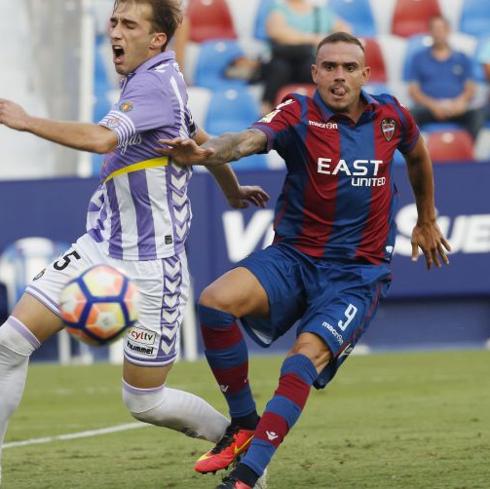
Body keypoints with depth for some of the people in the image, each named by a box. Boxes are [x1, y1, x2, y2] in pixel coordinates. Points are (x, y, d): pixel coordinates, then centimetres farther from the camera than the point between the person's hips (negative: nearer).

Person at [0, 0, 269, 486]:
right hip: (99, 246, 9)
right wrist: (233, 191, 45)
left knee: (145, 401, 0)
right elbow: (201, 141, 28)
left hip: (150, 264, -9)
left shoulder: (155, 83, -18)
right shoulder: (156, 81, 12)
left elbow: (102, 138, -35)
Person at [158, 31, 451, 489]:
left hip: (358, 273, 0)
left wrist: (426, 220, 38)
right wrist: (207, 152, -52)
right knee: (215, 301, -26)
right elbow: (250, 138, -29)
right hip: (293, 257, 0)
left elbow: (418, 155, 26)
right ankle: (243, 425, -5)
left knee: (309, 352, -27)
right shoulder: (298, 114, -8)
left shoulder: (391, 117, 2)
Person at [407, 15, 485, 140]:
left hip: (456, 110, 1)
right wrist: (432, 104, -12)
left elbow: (471, 88, 11)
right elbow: (413, 90, 7)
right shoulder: (419, 59, 15)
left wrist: (461, 101, -13)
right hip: (428, 108, 0)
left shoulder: (462, 59, 18)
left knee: (476, 114, -32)